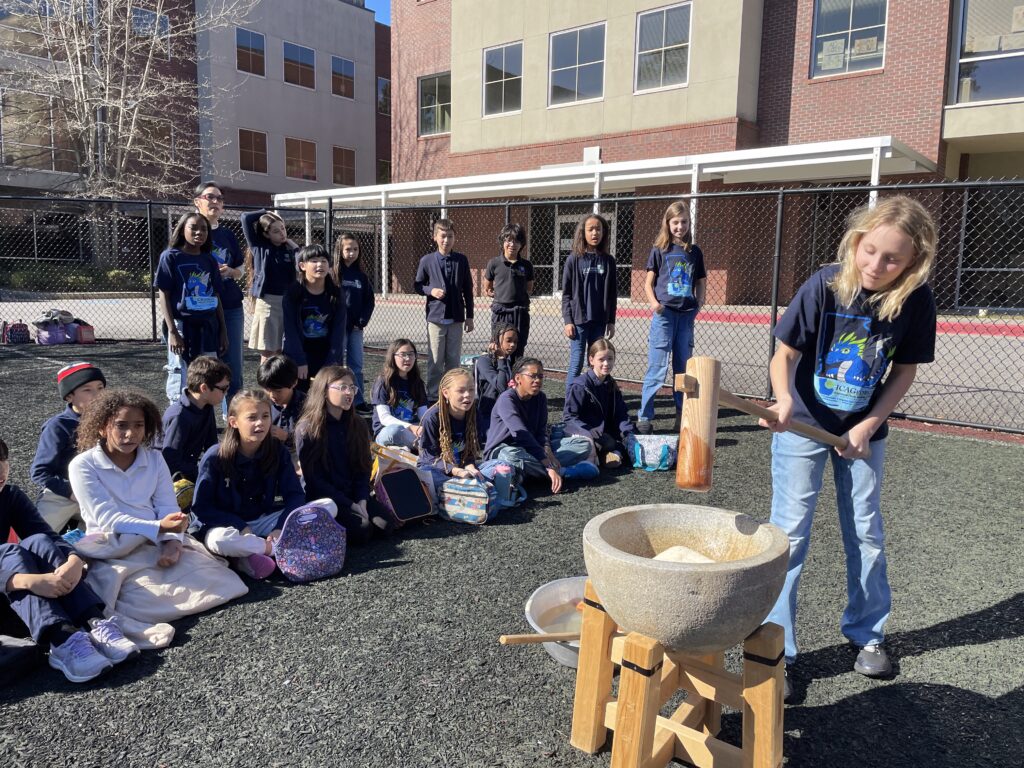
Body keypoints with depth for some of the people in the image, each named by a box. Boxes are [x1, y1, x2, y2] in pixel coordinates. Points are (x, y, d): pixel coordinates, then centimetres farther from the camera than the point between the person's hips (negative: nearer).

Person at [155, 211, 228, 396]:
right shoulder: (171, 257, -3)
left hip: (208, 327, 5)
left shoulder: (210, 261, 11)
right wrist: (172, 331, -14)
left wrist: (223, 330, 9)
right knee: (182, 381, -2)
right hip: (182, 325, -5)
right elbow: (164, 295, -6)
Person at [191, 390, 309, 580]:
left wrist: (282, 527, -22)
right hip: (227, 524, -4)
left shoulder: (277, 451, -5)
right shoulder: (215, 457, -12)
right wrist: (241, 528, -19)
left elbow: (295, 494, -6)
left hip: (264, 520, 4)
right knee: (220, 540, -41)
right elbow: (201, 508, -10)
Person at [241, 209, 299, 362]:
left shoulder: (289, 249, 10)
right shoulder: (259, 247, 2)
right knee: (268, 351, 1)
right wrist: (266, 213, 8)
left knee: (281, 351, 9)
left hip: (289, 302, 3)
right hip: (267, 302, -3)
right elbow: (246, 217, -3)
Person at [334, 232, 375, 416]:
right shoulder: (333, 273, -6)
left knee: (356, 365, 9)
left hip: (356, 327, 5)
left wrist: (363, 320, -1)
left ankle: (358, 401, 16)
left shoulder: (361, 275, 9)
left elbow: (369, 300, 11)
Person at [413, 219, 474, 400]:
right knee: (435, 360, 2)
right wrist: (431, 290, -13)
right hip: (435, 317, -2)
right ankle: (432, 395, 11)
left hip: (456, 318, 2)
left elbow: (468, 289, 8)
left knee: (454, 359, 8)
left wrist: (469, 316, 8)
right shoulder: (427, 260, -2)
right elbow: (417, 285, 7)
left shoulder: (462, 260, 3)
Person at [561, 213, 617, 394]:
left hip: (599, 321, 3)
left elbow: (611, 294, 10)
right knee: (576, 364, -2)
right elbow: (566, 293, -2)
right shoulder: (574, 259, -1)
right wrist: (568, 320, -8)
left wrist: (611, 321, 7)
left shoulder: (608, 261, 7)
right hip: (579, 320, -3)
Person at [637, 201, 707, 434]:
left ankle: (683, 417, 18)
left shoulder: (695, 252, 11)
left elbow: (701, 282, 17)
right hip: (664, 314, -3)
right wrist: (653, 302, -15)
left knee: (684, 368, 9)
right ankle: (644, 417, -1)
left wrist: (699, 304, 0)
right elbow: (648, 283, 2)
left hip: (686, 315, 4)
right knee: (657, 367, -7)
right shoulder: (659, 250, 2)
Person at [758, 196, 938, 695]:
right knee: (789, 533, -3)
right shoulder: (825, 286, -22)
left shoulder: (916, 301, -15)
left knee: (866, 532, 12)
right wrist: (784, 401, -34)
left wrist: (868, 427, -11)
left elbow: (905, 369, -3)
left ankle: (867, 633, 34)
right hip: (805, 423, -2)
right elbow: (785, 352, -15)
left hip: (864, 429, 3)